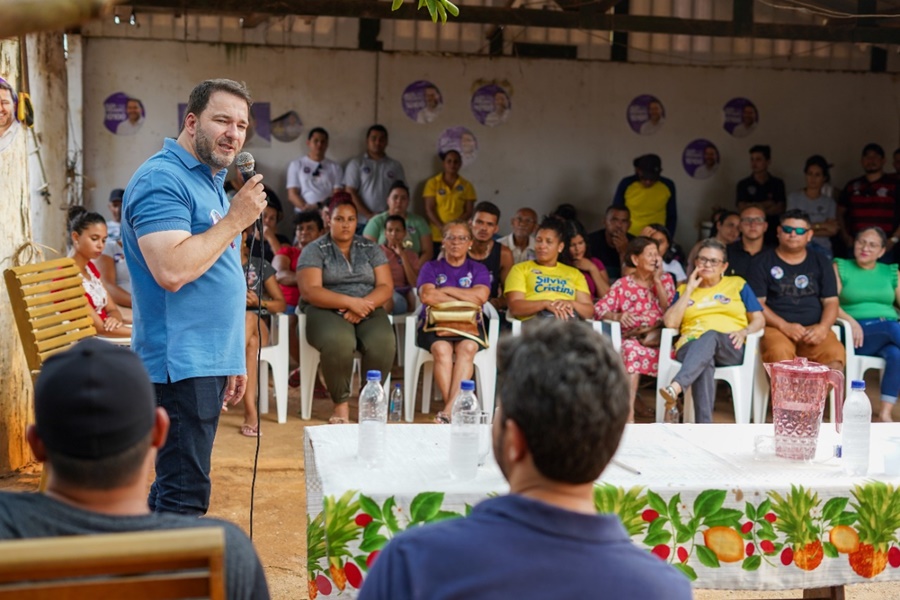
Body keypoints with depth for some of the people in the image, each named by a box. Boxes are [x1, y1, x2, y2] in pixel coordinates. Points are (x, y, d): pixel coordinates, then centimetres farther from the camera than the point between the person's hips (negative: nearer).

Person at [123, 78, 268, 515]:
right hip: (181, 363, -10)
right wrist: (236, 219, -16)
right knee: (185, 495, -10)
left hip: (207, 362, 10)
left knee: (175, 491, 14)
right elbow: (171, 271, -26)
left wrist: (231, 362, 22)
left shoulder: (209, 181, 19)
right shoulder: (163, 179, -12)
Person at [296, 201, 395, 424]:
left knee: (383, 343, -32)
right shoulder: (314, 250, 4)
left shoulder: (371, 249, 14)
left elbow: (386, 287, 5)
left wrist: (362, 306, -15)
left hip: (367, 311, 3)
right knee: (338, 342, -37)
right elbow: (310, 291, -9)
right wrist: (350, 301, -20)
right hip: (327, 311, -3)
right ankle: (341, 404, -19)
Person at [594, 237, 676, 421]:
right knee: (631, 349, -37)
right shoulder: (623, 284, 11)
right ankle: (629, 413, -39)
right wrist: (617, 316, -20)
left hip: (658, 338, 1)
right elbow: (599, 309, 0)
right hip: (630, 338, -1)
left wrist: (657, 281, -1)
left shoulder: (665, 279, 16)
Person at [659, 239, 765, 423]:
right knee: (705, 363, -39)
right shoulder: (684, 289, 24)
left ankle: (676, 387, -62)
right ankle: (704, 427, -55)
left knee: (710, 336, -39)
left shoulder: (737, 284, 22)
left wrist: (744, 332, -7)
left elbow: (759, 320, 15)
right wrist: (689, 290, 8)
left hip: (730, 348, -1)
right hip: (691, 347, 1)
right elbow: (670, 322, 8)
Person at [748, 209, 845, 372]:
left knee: (835, 353, -30)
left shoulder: (820, 262, 18)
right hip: (777, 328, -2)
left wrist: (823, 326, -9)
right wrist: (784, 326, -14)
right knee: (779, 354, -37)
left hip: (813, 329, 2)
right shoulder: (764, 262, 9)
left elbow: (831, 301, 13)